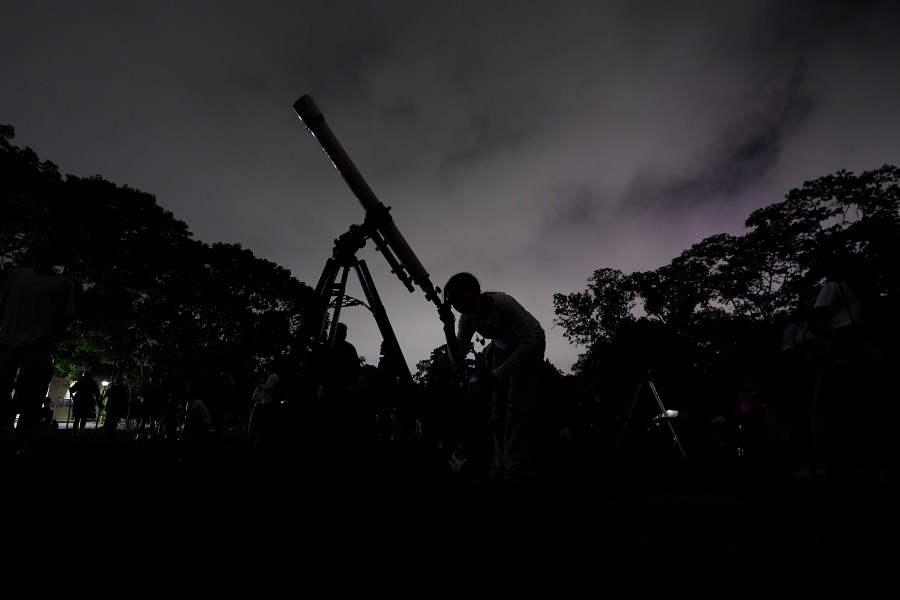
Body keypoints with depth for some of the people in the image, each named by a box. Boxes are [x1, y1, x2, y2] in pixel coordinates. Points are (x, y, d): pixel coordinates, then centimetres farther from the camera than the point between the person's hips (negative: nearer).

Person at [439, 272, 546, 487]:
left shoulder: (504, 304, -34)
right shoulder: (468, 319, -15)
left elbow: (529, 342, -30)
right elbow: (459, 361, -17)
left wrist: (498, 374, -34)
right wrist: (449, 327, -31)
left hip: (530, 345, -6)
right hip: (504, 348, 6)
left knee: (519, 407, -16)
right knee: (498, 410, 2)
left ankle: (518, 473, -12)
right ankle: (501, 469, 11)